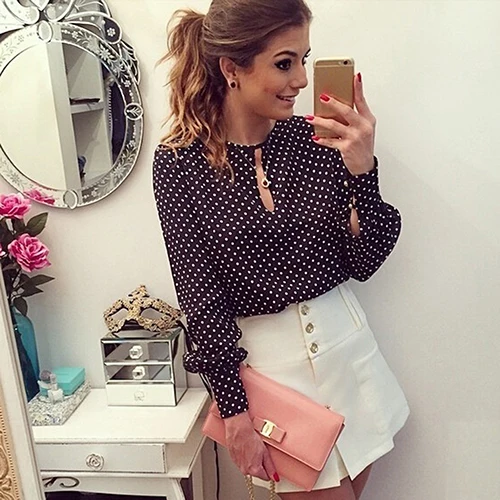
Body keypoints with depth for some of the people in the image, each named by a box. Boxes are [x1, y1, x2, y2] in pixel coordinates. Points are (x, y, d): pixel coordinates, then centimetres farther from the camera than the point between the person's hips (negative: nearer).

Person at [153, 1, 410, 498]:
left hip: (346, 343, 4)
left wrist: (361, 170, -19)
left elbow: (362, 264, -5)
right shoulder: (179, 162, -12)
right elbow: (200, 299, -11)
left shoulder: (312, 138, -5)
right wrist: (233, 409, -9)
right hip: (262, 360, -3)